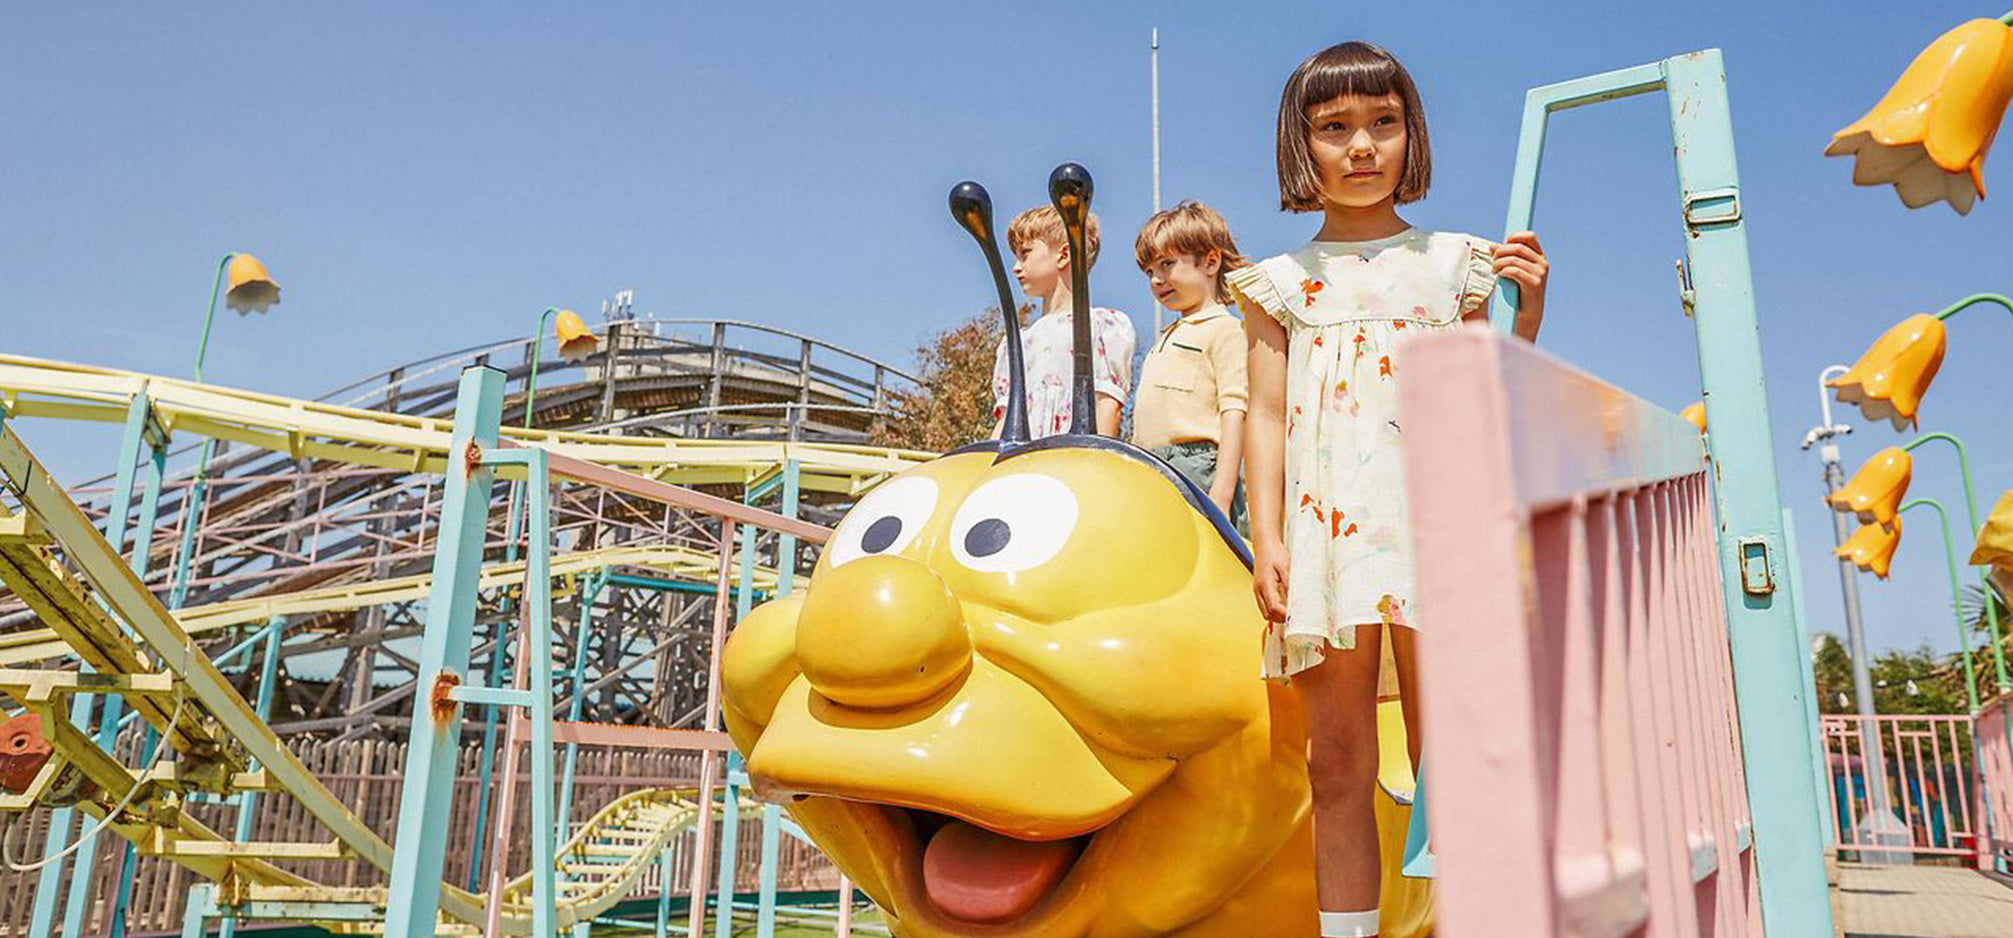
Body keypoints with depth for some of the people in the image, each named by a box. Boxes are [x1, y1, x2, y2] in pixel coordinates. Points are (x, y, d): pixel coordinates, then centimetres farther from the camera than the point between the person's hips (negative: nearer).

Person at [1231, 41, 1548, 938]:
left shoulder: (1453, 263, 14)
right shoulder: (1281, 282, 13)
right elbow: (1267, 415, 6)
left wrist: (1528, 310, 1)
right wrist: (1266, 539, -4)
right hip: (1327, 525, 1)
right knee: (1336, 763, 2)